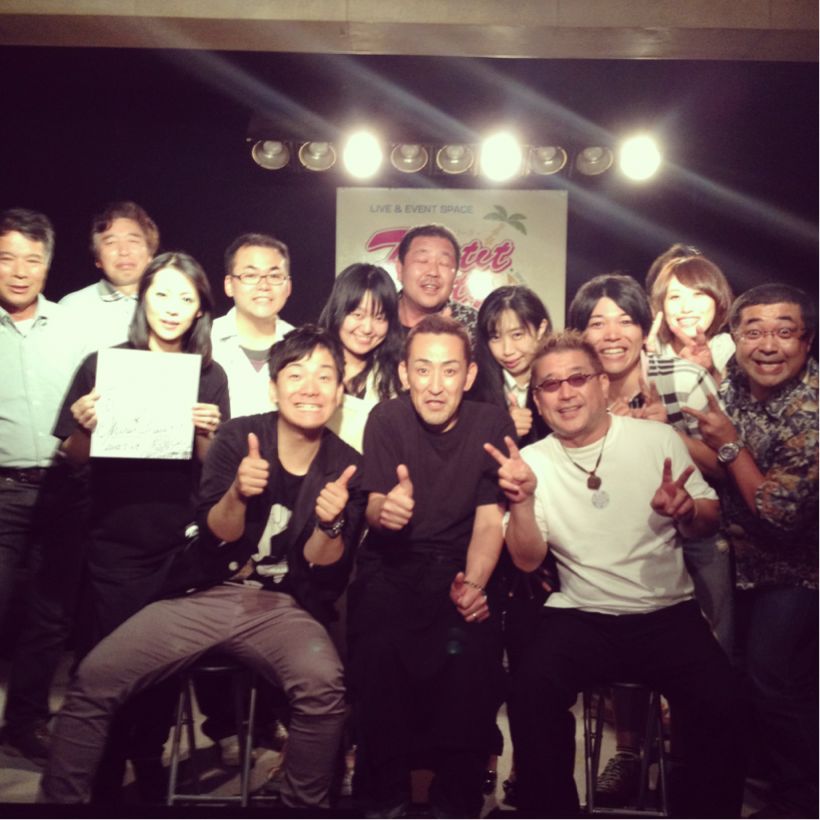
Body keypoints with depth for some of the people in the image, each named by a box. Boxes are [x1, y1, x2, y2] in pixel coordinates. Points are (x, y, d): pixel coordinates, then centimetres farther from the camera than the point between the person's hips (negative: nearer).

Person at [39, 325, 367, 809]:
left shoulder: (347, 467, -3)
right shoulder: (239, 436, -2)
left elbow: (323, 572, -3)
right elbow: (217, 536, -6)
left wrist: (331, 524, -25)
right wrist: (238, 492, -27)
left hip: (285, 606, -1)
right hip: (208, 594, 1)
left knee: (324, 686, -31)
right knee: (94, 678, -14)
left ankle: (304, 805, -6)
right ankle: (60, 799, 7)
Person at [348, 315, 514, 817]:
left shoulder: (493, 424, -5)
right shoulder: (386, 419, -6)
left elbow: (490, 519, -6)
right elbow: (375, 508, -11)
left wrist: (474, 583, -25)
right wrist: (383, 511, -37)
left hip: (463, 566, 0)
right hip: (393, 568, 0)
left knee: (473, 653, -28)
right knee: (376, 653, -27)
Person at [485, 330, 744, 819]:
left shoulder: (659, 439, 2)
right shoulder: (532, 462, 3)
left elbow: (708, 525, 8)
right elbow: (528, 560, -2)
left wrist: (687, 511, -15)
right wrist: (522, 501, -20)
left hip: (667, 612, 0)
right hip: (580, 616, 0)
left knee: (718, 700, -25)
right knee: (533, 690, -27)